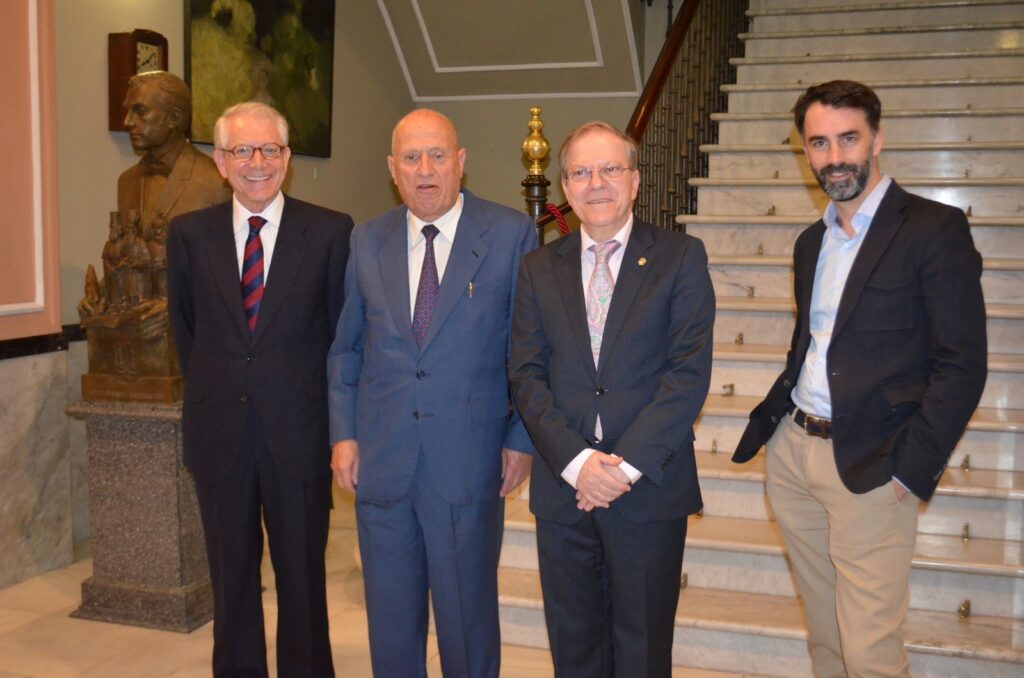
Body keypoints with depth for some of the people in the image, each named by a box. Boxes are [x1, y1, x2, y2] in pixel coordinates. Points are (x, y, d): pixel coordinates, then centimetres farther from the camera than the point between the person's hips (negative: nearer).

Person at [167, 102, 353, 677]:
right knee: (231, 576, 15)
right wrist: (213, 392, 12)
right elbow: (185, 328, 13)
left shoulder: (331, 232, -5)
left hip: (299, 433, -2)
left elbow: (343, 331, 1)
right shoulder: (189, 234, 2)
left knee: (303, 575, 11)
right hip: (219, 432, 2)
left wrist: (337, 421, 4)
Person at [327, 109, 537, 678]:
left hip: (468, 461, -3)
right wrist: (344, 433, 3)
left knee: (468, 616, 11)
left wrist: (521, 438, -5)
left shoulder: (511, 235, -4)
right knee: (390, 616, 16)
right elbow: (345, 347, 11)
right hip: (380, 461, 3)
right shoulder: (367, 241, 6)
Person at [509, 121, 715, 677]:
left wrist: (626, 464, -15)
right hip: (562, 486, 3)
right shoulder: (538, 269, 8)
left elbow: (689, 371, -8)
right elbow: (526, 376, 2)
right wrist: (576, 461, -12)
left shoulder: (681, 257, 0)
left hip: (650, 485, -2)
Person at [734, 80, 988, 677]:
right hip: (792, 453, 6)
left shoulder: (935, 229, -7)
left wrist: (911, 469, -15)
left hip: (869, 469, -6)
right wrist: (769, 422, 8)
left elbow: (963, 366, -11)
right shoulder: (812, 241, 15)